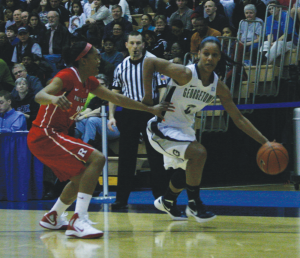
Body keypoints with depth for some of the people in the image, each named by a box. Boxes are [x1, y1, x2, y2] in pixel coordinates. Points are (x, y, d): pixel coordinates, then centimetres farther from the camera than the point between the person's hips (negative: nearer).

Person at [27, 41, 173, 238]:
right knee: (96, 159, -22)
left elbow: (117, 98, 19)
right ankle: (79, 221, -27)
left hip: (53, 136, 10)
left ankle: (53, 218, 35)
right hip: (43, 135, -10)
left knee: (81, 178, 22)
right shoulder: (67, 76, -16)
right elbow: (39, 96, -30)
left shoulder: (88, 82, 11)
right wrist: (54, 99, -53)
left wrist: (150, 109, 22)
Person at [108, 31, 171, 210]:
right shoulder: (121, 67, 10)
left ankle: (161, 196, 7)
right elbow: (115, 93, 16)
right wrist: (112, 116, 6)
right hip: (129, 113, 3)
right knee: (126, 156, 3)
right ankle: (122, 198, 7)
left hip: (150, 112, -3)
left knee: (156, 155, -1)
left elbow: (162, 89, -1)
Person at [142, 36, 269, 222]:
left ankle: (167, 201, 53)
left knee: (187, 169, 25)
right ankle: (194, 204, -11)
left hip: (183, 129, 8)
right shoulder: (185, 74, -26)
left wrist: (264, 142, -6)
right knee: (199, 152, -26)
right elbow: (150, 62, -26)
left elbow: (238, 118, -1)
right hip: (162, 128, -8)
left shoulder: (219, 87, -7)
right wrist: (148, 97, -24)